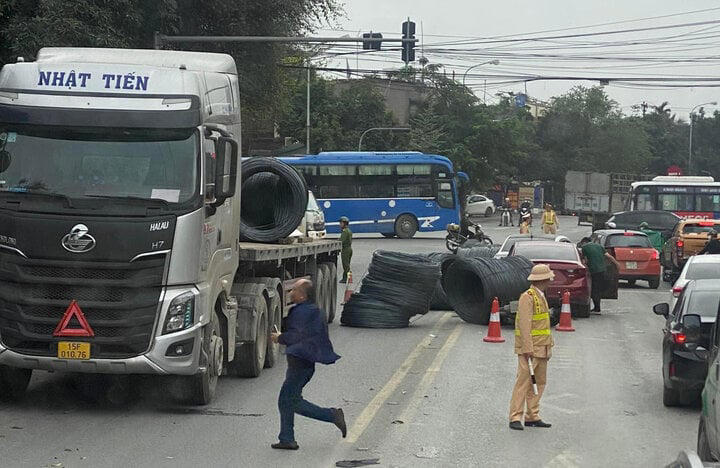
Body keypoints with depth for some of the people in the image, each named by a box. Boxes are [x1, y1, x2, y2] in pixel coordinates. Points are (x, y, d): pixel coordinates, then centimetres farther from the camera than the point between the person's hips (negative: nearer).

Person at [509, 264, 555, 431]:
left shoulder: (541, 297, 17)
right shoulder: (527, 297, -13)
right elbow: (525, 324, -19)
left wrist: (549, 345, 19)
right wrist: (527, 348, -23)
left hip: (542, 347, 9)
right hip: (528, 347, -9)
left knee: (540, 381, 8)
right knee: (523, 380, -10)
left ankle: (532, 417, 11)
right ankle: (515, 418, -10)